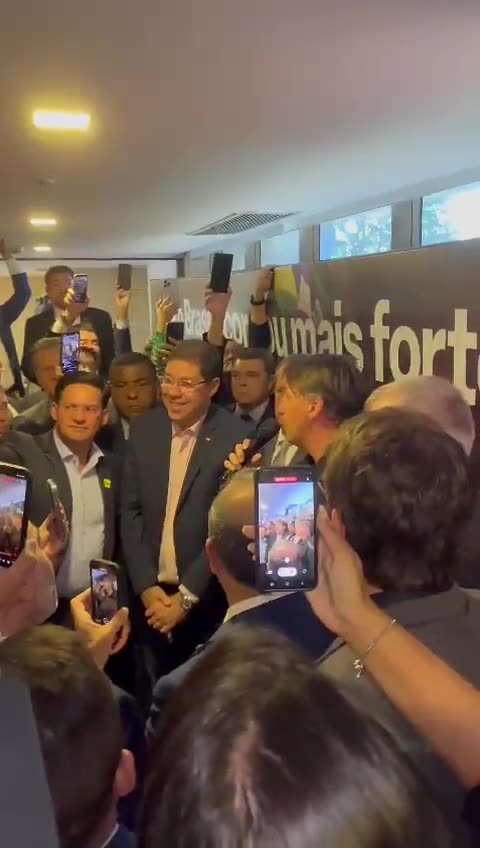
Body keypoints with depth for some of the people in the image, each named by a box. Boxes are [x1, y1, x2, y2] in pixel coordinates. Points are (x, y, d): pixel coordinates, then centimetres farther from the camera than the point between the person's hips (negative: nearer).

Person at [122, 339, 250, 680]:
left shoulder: (236, 436, -12)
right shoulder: (144, 428, 2)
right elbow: (132, 511, 4)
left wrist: (186, 595, -11)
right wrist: (146, 585, -3)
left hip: (208, 597, -3)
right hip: (151, 594, 4)